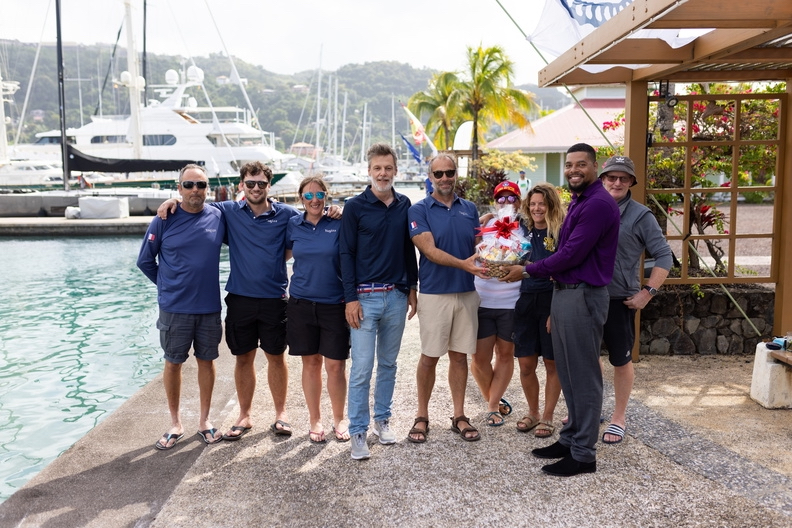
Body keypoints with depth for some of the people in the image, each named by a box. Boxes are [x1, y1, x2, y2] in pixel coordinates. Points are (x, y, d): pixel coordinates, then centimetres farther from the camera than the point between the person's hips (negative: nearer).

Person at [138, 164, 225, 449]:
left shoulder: (218, 217, -3)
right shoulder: (164, 221, -6)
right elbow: (145, 261, 3)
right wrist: (167, 285, 6)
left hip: (209, 306, 1)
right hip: (174, 307, -1)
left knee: (206, 361, 11)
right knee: (173, 362, 8)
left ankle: (204, 420, 25)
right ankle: (175, 423, 23)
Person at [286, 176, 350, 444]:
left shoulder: (339, 223, -4)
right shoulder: (293, 225, 4)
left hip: (335, 305, -2)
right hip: (302, 303, 2)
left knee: (336, 364, 2)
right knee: (311, 363, 10)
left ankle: (339, 419, 21)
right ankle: (315, 420, 25)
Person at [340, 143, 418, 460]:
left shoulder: (404, 205, 8)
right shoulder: (355, 207, -4)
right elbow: (346, 254, -5)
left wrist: (412, 288, 11)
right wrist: (351, 298, -10)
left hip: (397, 296, 4)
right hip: (365, 296, -4)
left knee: (388, 364, 13)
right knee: (362, 368, -3)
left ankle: (382, 420, 27)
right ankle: (358, 433, 5)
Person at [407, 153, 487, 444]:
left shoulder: (470, 209, 9)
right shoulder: (419, 210, -4)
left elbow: (478, 247, 15)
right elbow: (430, 251, -15)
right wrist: (463, 264, -28)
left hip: (467, 292, 4)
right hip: (434, 293, -3)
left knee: (460, 355, 10)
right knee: (429, 357, 4)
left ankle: (459, 416, 20)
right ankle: (422, 417, 18)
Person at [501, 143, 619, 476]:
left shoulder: (598, 204, -15)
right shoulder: (578, 201, 17)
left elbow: (571, 254, -20)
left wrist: (528, 271, -9)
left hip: (583, 296, -10)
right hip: (564, 293, 10)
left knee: (583, 377, -1)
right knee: (567, 373, 16)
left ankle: (584, 454, 9)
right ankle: (571, 439, 28)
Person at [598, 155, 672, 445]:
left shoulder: (640, 215, -7)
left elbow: (663, 256, -6)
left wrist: (648, 292, -13)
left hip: (619, 300, -4)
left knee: (621, 360, 8)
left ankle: (619, 417, 24)